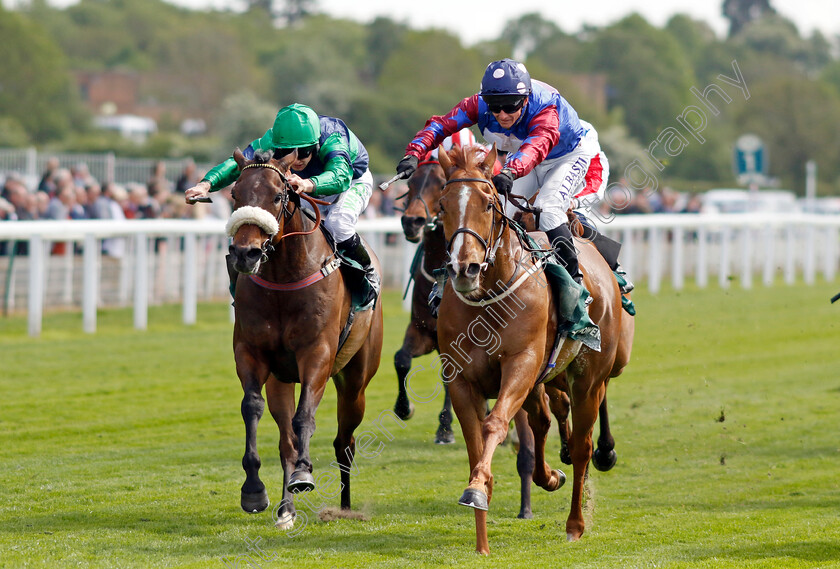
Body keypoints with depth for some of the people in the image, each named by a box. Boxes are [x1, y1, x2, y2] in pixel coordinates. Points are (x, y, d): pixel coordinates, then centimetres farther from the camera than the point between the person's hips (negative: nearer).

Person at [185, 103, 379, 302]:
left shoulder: (332, 141, -43)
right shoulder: (271, 141, -30)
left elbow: (340, 176, -61)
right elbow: (238, 163, -40)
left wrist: (309, 184, -81)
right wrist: (207, 184, -59)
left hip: (352, 183, -5)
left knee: (336, 223, -30)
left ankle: (367, 272, -4)